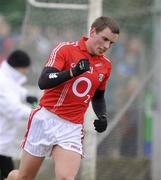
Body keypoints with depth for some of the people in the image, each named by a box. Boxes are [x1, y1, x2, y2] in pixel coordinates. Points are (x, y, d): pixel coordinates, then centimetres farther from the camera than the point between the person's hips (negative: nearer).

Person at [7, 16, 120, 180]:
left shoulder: (106, 66, 7)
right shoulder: (66, 49, -8)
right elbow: (43, 82, -19)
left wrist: (102, 116, 4)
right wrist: (73, 72, -31)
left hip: (72, 129, 3)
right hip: (46, 120, -3)